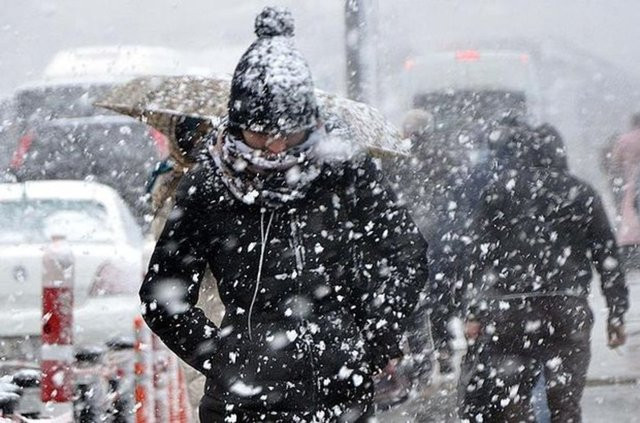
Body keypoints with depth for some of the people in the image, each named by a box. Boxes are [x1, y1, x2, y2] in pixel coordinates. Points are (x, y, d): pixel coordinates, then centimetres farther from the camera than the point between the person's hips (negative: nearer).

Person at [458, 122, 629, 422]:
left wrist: (473, 313, 1)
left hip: (509, 308, -1)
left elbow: (480, 254, 1)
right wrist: (617, 314, 14)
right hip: (569, 313, 1)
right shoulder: (581, 194, 10)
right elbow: (607, 255, 10)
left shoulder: (497, 190, 6)